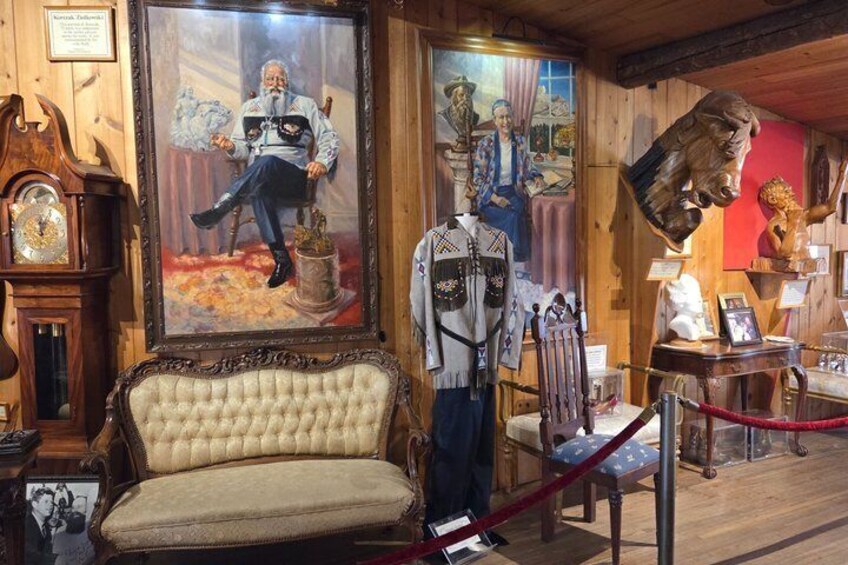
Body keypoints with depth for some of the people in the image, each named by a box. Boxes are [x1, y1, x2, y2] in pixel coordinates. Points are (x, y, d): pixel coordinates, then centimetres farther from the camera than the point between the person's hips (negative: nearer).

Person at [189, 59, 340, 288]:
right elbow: (243, 147, 21)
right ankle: (281, 259, -40)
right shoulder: (250, 107, 24)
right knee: (259, 190, -37)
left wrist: (322, 162, -10)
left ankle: (218, 210, -45)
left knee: (267, 162, -38)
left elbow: (329, 138, 10)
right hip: (256, 175, 2)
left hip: (292, 174, -2)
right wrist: (230, 146, -4)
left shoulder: (305, 104, 15)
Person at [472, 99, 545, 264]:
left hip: (514, 193, 3)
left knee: (518, 214, -29)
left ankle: (519, 261, -16)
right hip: (491, 197, -3)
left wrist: (536, 177, -6)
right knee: (512, 218, -29)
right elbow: (478, 178, -7)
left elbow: (528, 166, 18)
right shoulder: (485, 144, -5)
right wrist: (495, 198, -18)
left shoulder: (520, 141, 6)